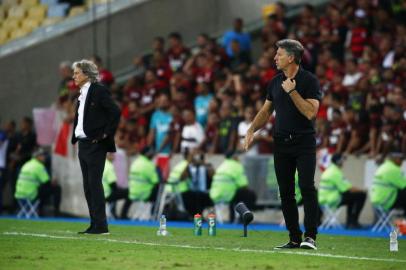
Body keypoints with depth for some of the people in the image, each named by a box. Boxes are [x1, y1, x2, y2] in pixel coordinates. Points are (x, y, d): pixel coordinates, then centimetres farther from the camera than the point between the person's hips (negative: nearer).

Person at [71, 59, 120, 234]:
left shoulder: (99, 91, -10)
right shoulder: (82, 94, 15)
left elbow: (115, 112, -16)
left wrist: (106, 134, -15)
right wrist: (75, 138, 12)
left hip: (95, 145, -9)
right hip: (83, 144, 9)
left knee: (94, 184, -10)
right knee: (88, 186, 9)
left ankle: (100, 225, -8)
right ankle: (94, 225, 13)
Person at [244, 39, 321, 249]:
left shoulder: (309, 81, -7)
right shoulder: (275, 82, 11)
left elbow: (311, 112, -16)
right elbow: (266, 110, 18)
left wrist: (292, 91, -19)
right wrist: (252, 130, 5)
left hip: (304, 142, -6)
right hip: (281, 143, 6)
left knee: (307, 187, -15)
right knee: (286, 192, 4)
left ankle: (310, 236, -15)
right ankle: (294, 238, 8)